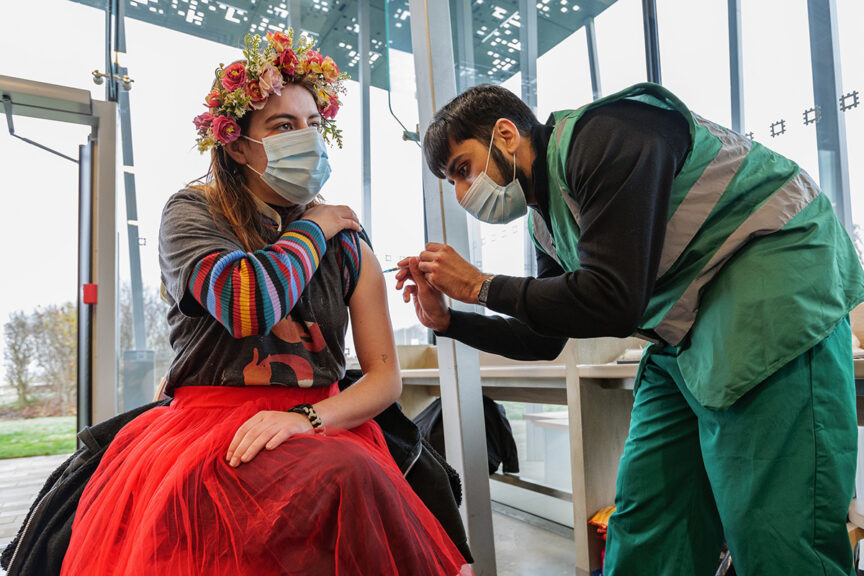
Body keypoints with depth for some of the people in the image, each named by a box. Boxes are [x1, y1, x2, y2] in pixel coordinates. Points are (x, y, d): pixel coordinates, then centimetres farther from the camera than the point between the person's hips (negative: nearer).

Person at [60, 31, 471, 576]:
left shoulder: (348, 242, 9)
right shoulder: (191, 213, 3)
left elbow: (386, 377, 2)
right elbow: (247, 305, -20)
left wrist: (305, 417, -17)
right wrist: (313, 227, -3)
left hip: (323, 426, 2)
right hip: (206, 422, -1)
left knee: (355, 481, -32)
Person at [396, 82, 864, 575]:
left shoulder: (603, 135, -19)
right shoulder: (547, 221, 9)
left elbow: (613, 303, -27)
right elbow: (544, 340, 16)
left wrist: (481, 287, -16)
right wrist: (447, 319, 6)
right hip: (684, 338, 9)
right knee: (643, 535, 9)